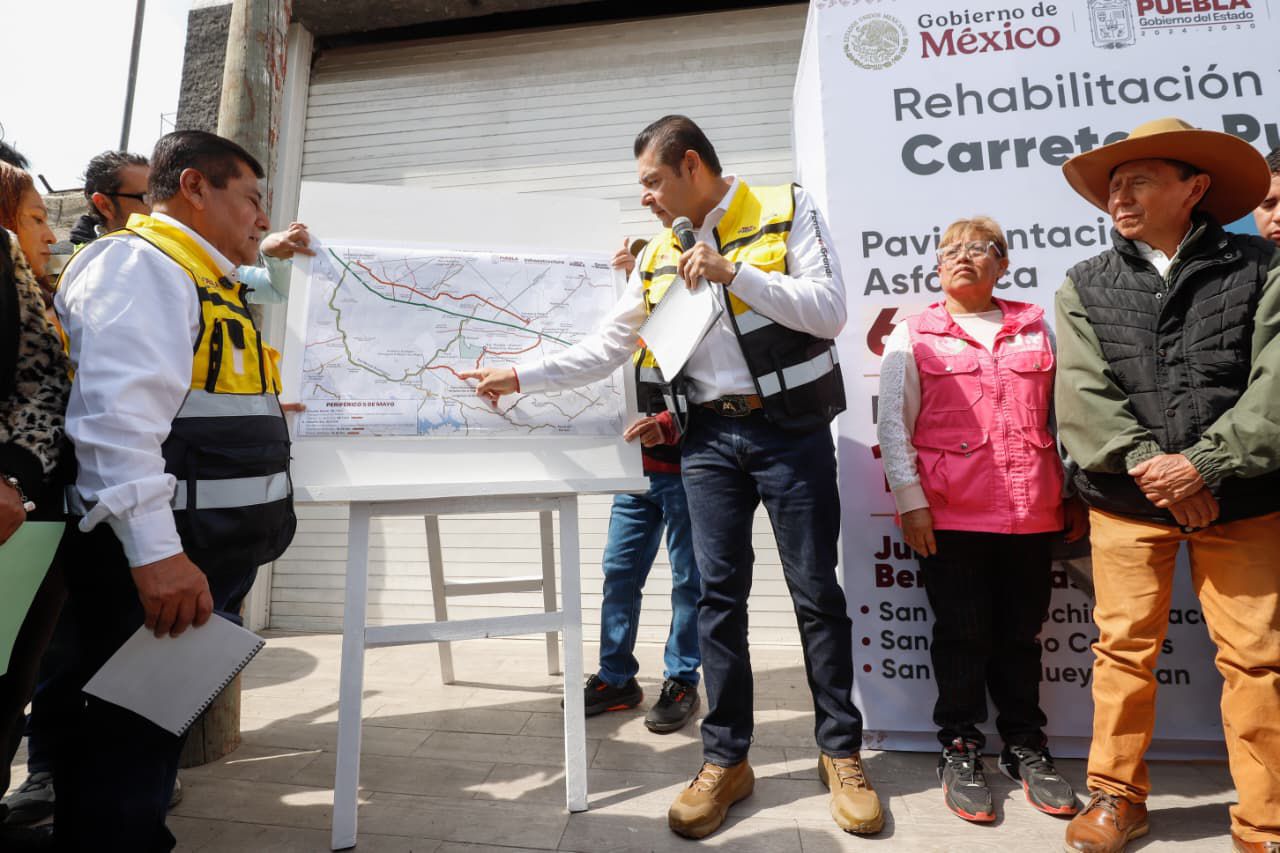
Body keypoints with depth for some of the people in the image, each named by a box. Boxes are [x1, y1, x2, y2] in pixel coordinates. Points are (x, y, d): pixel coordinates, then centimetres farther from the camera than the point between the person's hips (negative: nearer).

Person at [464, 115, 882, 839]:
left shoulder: (787, 211, 1)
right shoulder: (660, 257, 12)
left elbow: (830, 311, -10)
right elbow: (605, 350, 12)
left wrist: (731, 271, -17)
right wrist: (521, 377, 7)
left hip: (793, 430, -3)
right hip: (710, 435, 3)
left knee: (816, 590, 3)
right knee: (719, 594, 3)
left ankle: (842, 753, 21)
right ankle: (727, 759, 17)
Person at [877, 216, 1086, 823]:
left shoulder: (1036, 328, 12)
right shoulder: (914, 335, 4)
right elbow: (893, 423, -2)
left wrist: (1076, 494, 10)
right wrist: (910, 499, -9)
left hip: (1031, 511, 3)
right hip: (950, 513, -2)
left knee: (1021, 632, 13)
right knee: (963, 634, 5)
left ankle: (1026, 748, 30)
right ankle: (960, 750, 22)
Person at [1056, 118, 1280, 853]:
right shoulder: (1085, 286, 6)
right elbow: (1082, 395, -5)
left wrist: (1204, 464, -16)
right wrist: (1149, 468, -14)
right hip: (1127, 500, 1)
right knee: (1125, 649, 6)